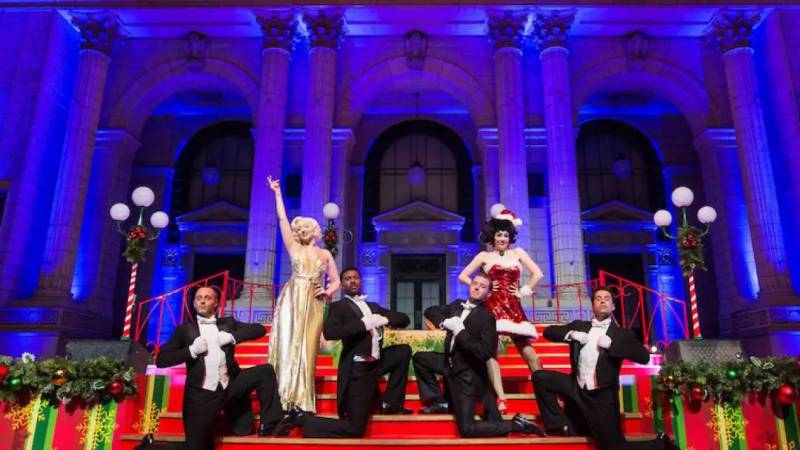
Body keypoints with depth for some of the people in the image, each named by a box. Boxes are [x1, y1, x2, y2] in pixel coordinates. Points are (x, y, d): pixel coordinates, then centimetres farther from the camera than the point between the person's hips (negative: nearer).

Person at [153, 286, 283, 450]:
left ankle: (269, 424, 0)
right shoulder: (185, 329, 7)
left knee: (265, 371, -12)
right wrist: (192, 350, -13)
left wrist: (232, 337, -9)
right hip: (201, 394, -2)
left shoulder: (228, 323, 12)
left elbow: (259, 329, 5)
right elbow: (161, 360, 0)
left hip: (230, 386, 2)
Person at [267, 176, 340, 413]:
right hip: (292, 301, -1)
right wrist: (278, 193, 5)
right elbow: (282, 219, 6)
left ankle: (303, 400, 2)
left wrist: (328, 291, -5)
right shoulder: (294, 248, 10)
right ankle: (285, 397, -2)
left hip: (314, 304, 1)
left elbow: (336, 280, 16)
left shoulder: (325, 254, 14)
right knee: (289, 346, -6)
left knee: (307, 349, -2)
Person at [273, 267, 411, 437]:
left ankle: (390, 403, 10)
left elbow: (404, 319, 13)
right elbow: (329, 332, -23)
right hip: (358, 370, -7)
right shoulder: (338, 307, -3)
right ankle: (301, 418, 4)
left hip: (376, 364, 7)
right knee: (354, 429, -9)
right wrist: (365, 323, -23)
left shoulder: (373, 306, 17)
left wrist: (384, 320, -8)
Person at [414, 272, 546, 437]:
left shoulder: (486, 316, -18)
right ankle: (440, 402, 15)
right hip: (451, 363, 8)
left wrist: (459, 331, -25)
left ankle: (517, 424, 3)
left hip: (467, 373, -8)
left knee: (466, 429, -9)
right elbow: (430, 311, 12)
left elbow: (485, 352, -27)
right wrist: (444, 322, -9)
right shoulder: (457, 305, 4)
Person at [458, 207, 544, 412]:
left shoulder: (518, 253, 13)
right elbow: (463, 276, 7)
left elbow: (538, 274, 10)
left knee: (529, 353, -3)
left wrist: (524, 292, 4)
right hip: (492, 307, -1)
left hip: (514, 307, 2)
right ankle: (501, 398, -17)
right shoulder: (484, 256, 9)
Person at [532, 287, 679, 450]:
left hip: (602, 397, -4)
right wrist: (571, 334, -11)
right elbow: (548, 331, 7)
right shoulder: (579, 325, 7)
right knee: (540, 377, -5)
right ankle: (560, 425, 3)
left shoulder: (621, 334, -3)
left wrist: (611, 344, -23)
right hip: (577, 389, 4)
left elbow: (644, 356, -16)